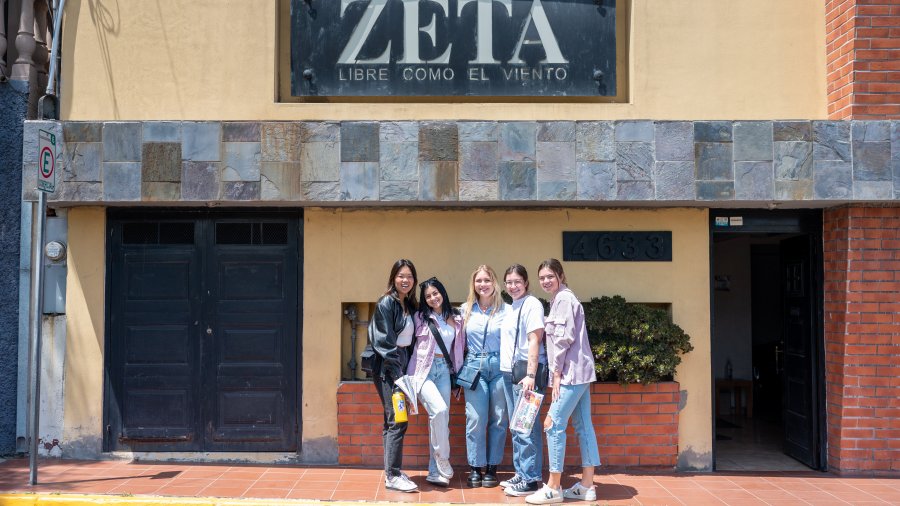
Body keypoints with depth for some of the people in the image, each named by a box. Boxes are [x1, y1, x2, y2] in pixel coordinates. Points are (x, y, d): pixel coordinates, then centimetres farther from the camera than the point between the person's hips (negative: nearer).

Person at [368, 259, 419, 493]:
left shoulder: (409, 305, 13)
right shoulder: (386, 303, -10)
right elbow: (384, 340, -15)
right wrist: (397, 371, -18)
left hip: (401, 364, 8)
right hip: (387, 367, -8)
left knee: (394, 421, 10)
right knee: (397, 421, -10)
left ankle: (392, 472, 16)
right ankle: (393, 476, -6)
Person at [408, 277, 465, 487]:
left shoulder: (456, 318, 10)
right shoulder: (421, 317, 0)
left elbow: (459, 347, 15)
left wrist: (458, 372, 12)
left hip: (444, 370, 4)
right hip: (423, 369, -4)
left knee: (442, 420, 2)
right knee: (439, 410, -24)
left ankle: (435, 472, 10)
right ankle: (443, 466, -11)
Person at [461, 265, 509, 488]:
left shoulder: (506, 310, 2)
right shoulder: (466, 310, 9)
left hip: (499, 367, -1)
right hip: (474, 367, 1)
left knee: (498, 419, 3)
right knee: (475, 419, -4)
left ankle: (492, 467, 14)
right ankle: (475, 467, 7)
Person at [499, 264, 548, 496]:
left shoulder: (531, 304, -7)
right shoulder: (511, 307, 17)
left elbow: (535, 340, -14)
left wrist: (530, 375, -20)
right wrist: (509, 371, 11)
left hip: (525, 372, -8)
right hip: (509, 372, 9)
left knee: (527, 427, -6)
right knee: (516, 427, 13)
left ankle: (531, 479, 0)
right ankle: (521, 473, 21)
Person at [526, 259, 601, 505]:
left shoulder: (564, 298, -11)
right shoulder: (560, 299, 18)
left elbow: (565, 337, -18)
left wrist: (557, 371, -15)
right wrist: (559, 370, 12)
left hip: (571, 372, -10)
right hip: (578, 372, 10)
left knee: (553, 424, -8)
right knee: (583, 426, 9)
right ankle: (586, 485, 13)